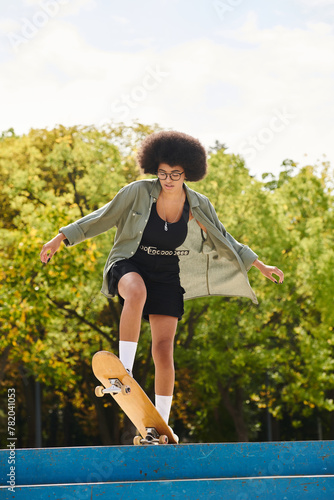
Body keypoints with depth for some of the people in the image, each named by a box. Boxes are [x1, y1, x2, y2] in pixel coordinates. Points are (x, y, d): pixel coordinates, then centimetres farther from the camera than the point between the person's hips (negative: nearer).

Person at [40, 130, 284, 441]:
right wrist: (61, 238, -2)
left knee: (163, 350, -6)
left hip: (167, 278, 2)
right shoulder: (138, 192, -11)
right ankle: (124, 371, -40)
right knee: (137, 292, -40)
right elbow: (102, 218, -2)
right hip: (129, 266, -2)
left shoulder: (198, 207, -4)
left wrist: (261, 266, 8)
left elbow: (223, 241, 8)